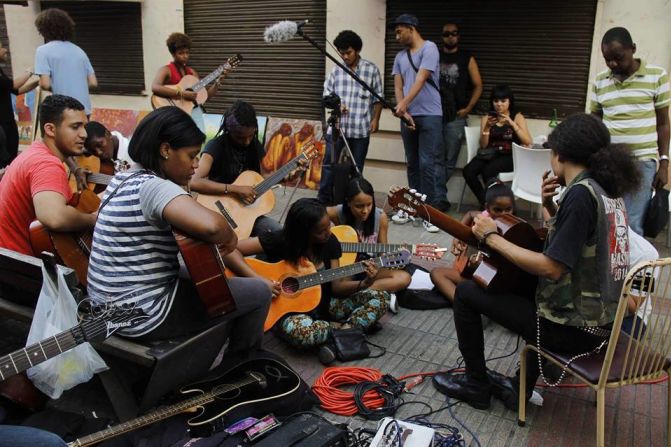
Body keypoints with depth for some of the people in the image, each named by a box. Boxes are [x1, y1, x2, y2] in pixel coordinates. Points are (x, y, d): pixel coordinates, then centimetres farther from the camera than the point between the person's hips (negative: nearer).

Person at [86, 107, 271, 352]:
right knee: (260, 292, 0)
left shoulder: (122, 179, 6)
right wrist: (230, 237, -18)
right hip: (143, 314, -10)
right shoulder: (155, 187, -24)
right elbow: (210, 225, -44)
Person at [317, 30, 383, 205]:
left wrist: (375, 119, -4)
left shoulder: (371, 69, 2)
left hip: (361, 127, -2)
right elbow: (327, 92, 12)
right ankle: (324, 200, 11)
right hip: (337, 125, 2)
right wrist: (335, 104, -7)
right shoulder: (336, 69, 7)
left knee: (356, 168, 7)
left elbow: (378, 98, 4)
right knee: (329, 163, 1)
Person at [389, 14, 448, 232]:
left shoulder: (429, 48, -5)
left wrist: (404, 104, -28)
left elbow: (421, 80, -17)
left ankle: (431, 210, -6)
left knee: (428, 164, -9)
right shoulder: (400, 56, 16)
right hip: (408, 116, 7)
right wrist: (402, 110, -8)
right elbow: (398, 86, 8)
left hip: (429, 115, -7)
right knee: (413, 164, 12)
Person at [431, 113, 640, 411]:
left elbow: (552, 268, -25)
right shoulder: (609, 191, 7)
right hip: (604, 321, 9)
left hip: (574, 330, -9)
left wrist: (492, 238, -16)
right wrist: (550, 207, 6)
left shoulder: (580, 193, -20)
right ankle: (521, 389, 33)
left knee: (467, 292, 2)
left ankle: (476, 384, 20)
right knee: (534, 288, 38)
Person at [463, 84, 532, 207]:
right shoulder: (487, 118, 11)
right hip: (490, 154, 3)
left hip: (510, 156, -3)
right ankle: (485, 202, -6)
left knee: (488, 171, -34)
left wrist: (512, 123, -18)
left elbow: (527, 142, -9)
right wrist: (487, 127, -11)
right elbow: (483, 145, 4)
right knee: (468, 171, -26)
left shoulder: (517, 117, 5)